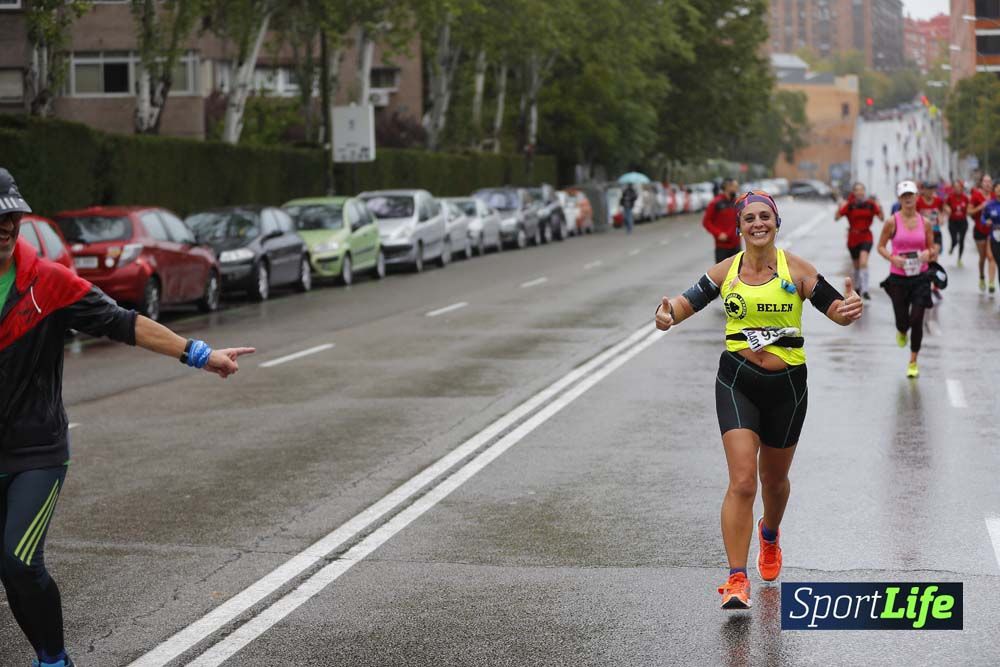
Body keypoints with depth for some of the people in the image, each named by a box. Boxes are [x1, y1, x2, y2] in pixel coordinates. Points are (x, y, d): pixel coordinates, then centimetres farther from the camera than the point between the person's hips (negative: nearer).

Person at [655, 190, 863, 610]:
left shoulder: (796, 269, -5)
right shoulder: (726, 271, -1)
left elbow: (834, 308, -6)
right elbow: (691, 300, 7)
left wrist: (850, 309, -30)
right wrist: (668, 314, -16)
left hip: (787, 385, 1)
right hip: (737, 382, -1)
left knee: (774, 478, 19)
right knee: (742, 481, -14)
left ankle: (770, 535, 53)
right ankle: (737, 580, -13)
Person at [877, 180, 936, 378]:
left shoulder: (925, 223, 1)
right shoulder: (892, 222, -5)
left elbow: (932, 249, 9)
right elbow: (881, 246, 2)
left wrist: (929, 253, -14)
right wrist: (893, 258, -17)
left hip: (920, 277, 1)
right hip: (898, 278, -1)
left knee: (917, 321, -4)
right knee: (903, 321, 4)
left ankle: (913, 362, 11)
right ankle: (901, 332, 45)